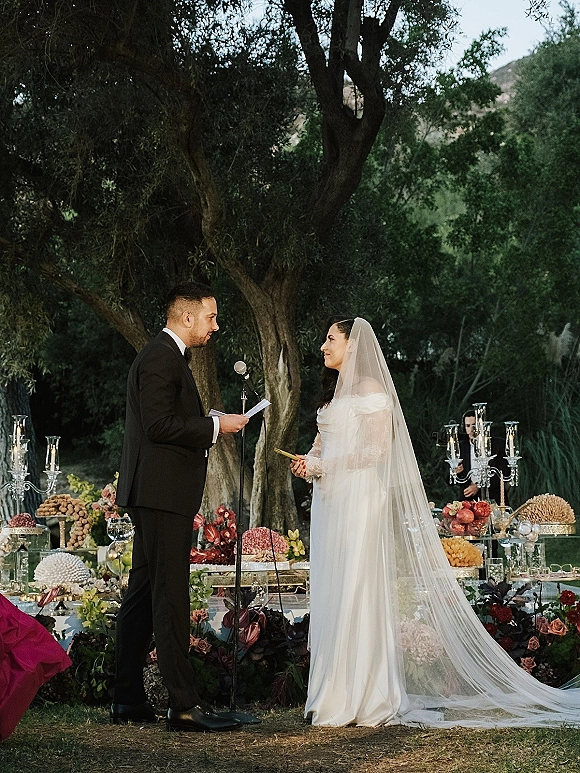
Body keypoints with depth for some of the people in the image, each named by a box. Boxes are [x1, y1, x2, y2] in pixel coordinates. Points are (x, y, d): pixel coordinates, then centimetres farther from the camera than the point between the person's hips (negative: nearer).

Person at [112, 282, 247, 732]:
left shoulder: (168, 357, 21)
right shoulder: (161, 358, -12)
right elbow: (159, 424, -21)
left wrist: (211, 428, 13)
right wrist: (215, 425, -14)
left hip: (154, 496, 11)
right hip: (162, 492, -11)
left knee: (143, 593, 11)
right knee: (170, 596, -11)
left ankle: (128, 701, 15)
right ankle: (185, 705, -11)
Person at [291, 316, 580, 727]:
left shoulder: (369, 388, -5)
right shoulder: (333, 392, 22)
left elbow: (375, 450, -13)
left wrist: (325, 466, -14)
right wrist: (309, 463, 0)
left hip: (360, 496, -8)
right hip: (330, 500, 8)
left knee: (356, 592, -10)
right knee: (331, 596, 5)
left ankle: (363, 698, -8)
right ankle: (334, 694, 6)